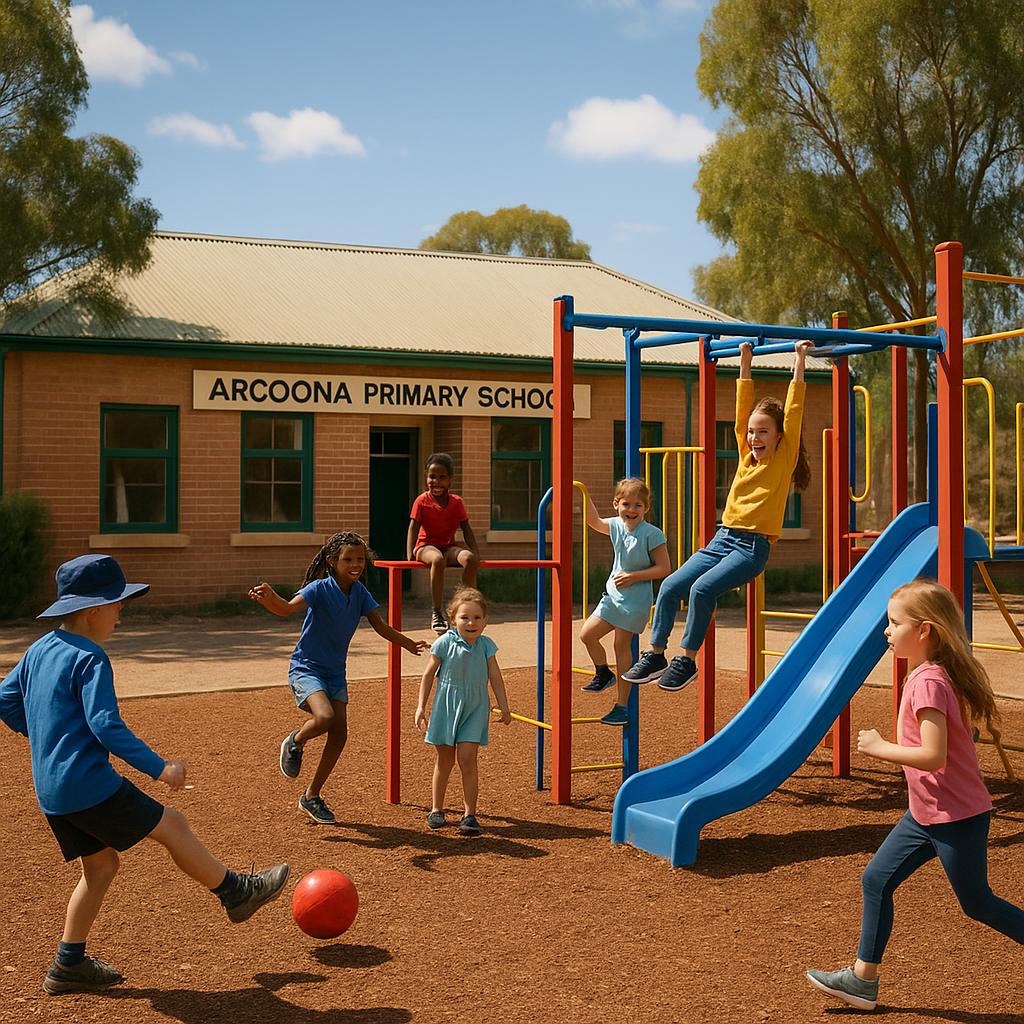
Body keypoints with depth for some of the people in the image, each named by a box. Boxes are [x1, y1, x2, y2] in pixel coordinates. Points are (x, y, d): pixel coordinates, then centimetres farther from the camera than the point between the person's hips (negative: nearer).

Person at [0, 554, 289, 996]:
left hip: (51, 792, 9)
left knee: (101, 865, 18)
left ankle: (69, 965, 19)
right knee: (172, 825, 4)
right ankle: (238, 893, 17)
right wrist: (159, 767, -19)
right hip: (89, 785, -9)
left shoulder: (38, 650, 11)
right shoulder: (90, 659, -16)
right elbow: (107, 727, -23)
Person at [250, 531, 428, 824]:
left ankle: (312, 796, 17)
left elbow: (381, 627, 6)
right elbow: (288, 608, -36)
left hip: (335, 671, 6)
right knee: (324, 717, -29)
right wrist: (270, 598, -58)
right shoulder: (320, 589, -19)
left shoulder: (360, 592, -1)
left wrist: (409, 643, -7)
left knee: (339, 734, 0)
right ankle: (294, 743, 7)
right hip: (305, 668, -6)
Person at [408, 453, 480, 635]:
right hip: (426, 546, -3)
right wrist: (410, 555, -22)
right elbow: (413, 527, -9)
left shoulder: (457, 502, 5)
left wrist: (476, 553, -4)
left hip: (448, 546, 4)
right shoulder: (422, 501, -4)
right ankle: (436, 613, -36)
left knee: (469, 558, -29)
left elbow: (466, 529, 7)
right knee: (438, 559, -40)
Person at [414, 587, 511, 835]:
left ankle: (470, 815, -3)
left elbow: (495, 678, 5)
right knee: (443, 761, 10)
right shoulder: (445, 643, -9)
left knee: (467, 759, -9)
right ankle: (436, 809, 27)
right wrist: (421, 706, 2)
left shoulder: (486, 645, -4)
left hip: (475, 709, 0)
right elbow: (429, 675, 1)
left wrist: (504, 708, 5)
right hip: (446, 707, 0)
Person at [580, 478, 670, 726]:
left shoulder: (652, 534, -15)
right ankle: (603, 674, 28)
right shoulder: (617, 526, 4)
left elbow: (664, 568, -15)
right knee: (587, 634, 0)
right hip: (613, 595, 6)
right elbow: (594, 521, 22)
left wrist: (633, 577, -21)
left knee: (621, 645, -1)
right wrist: (584, 495, 14)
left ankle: (622, 705, 9)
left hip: (635, 600, -6)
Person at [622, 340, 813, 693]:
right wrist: (745, 362, 18)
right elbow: (743, 409, 16)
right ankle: (655, 654, -5)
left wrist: (799, 361, -1)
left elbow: (793, 411, -2)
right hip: (722, 538, 6)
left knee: (702, 588, -27)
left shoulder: (785, 457, 2)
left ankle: (686, 660, -17)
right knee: (671, 586, -12)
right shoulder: (746, 455, 15)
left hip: (753, 547, -6)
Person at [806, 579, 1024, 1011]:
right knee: (876, 880, 9)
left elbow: (932, 756, -29)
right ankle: (863, 979, 17)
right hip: (927, 813, 10)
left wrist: (878, 747, -18)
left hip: (956, 817, -10)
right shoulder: (929, 673, 6)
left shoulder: (928, 681, -24)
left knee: (977, 903, 6)